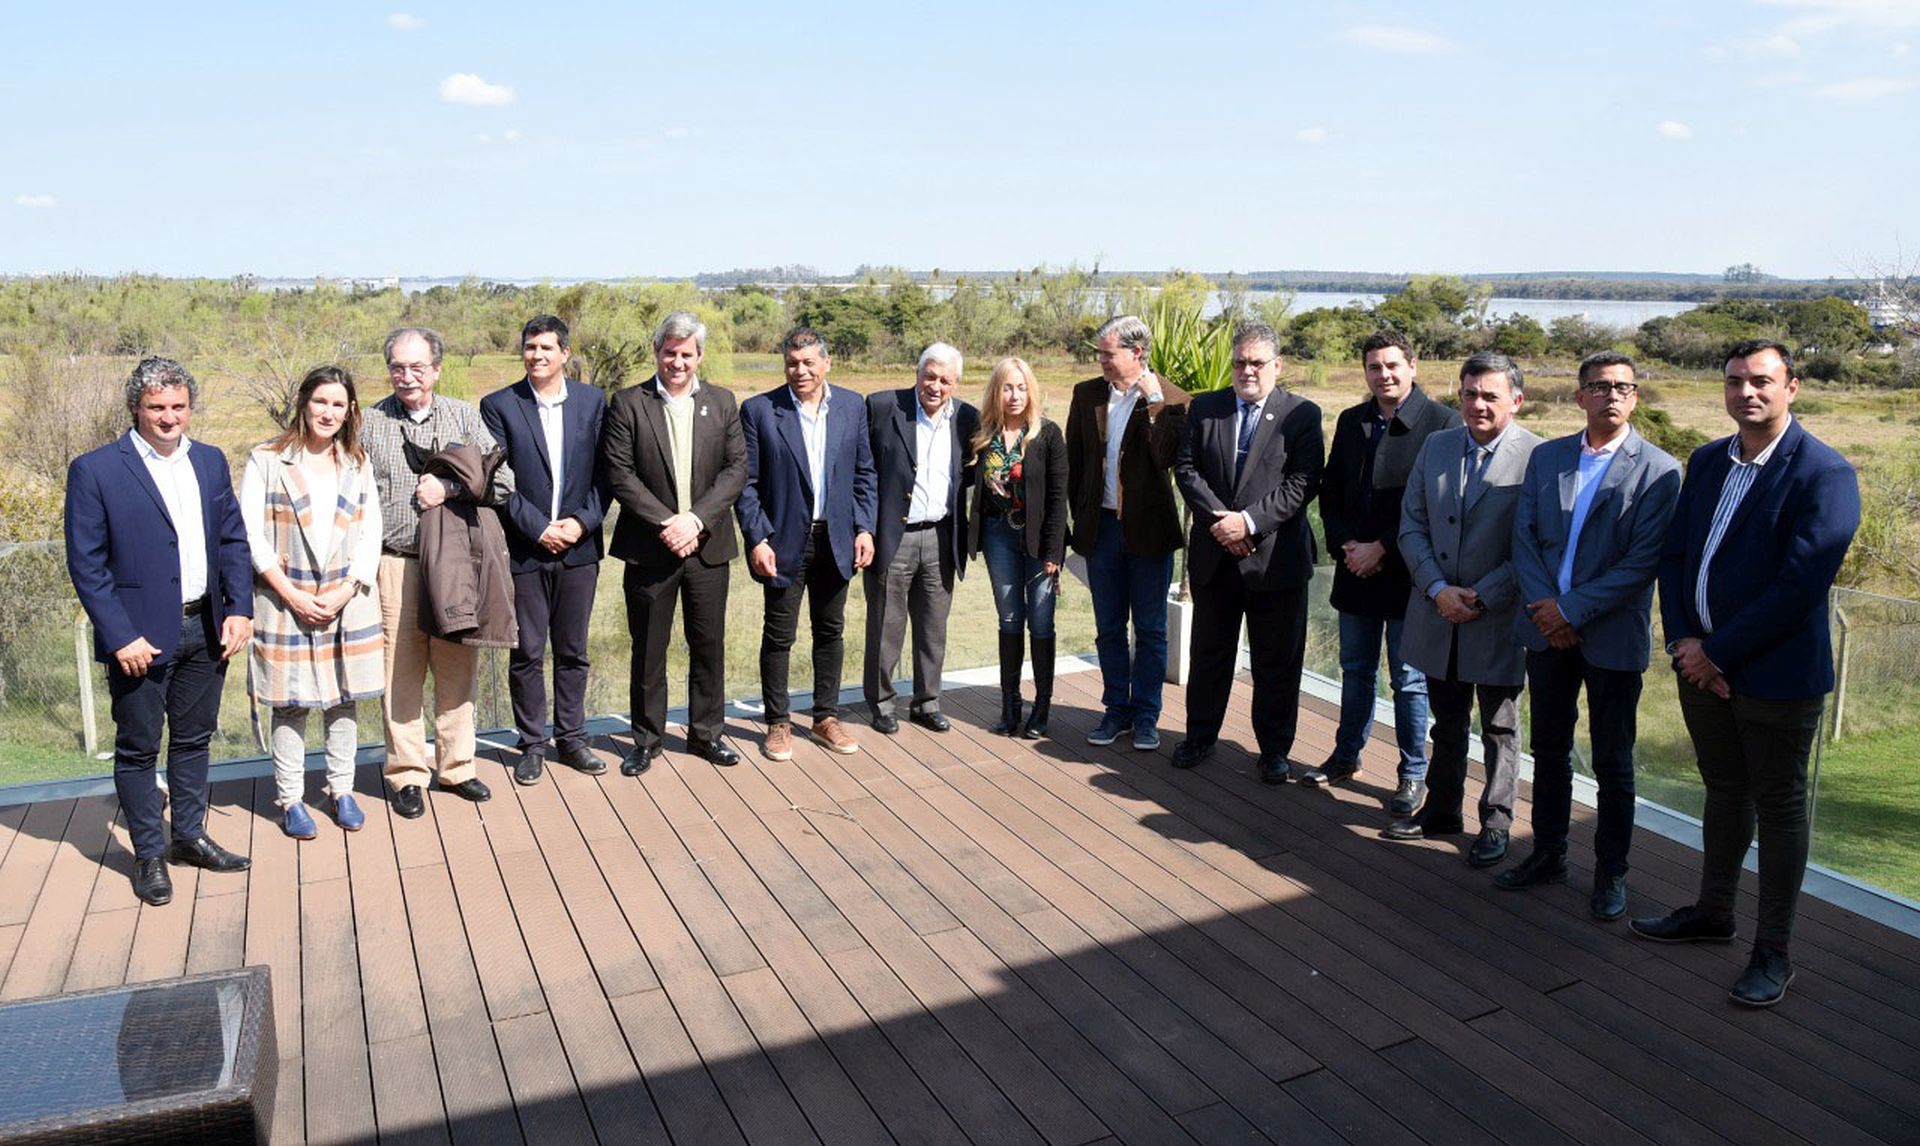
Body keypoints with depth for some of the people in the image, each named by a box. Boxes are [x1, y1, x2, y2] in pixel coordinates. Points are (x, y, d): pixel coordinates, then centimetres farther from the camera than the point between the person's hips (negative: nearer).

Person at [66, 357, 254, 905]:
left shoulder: (210, 462, 8)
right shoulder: (95, 469, -8)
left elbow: (233, 540, 10)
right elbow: (86, 563, -9)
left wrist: (240, 608, -2)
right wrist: (120, 636, -15)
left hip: (205, 629, 5)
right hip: (141, 635, -5)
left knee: (194, 739, 16)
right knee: (138, 747, 8)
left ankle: (189, 835, 32)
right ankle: (149, 853, 21)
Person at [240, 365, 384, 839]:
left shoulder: (356, 464, 8)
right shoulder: (266, 461, -2)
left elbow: (371, 533, 4)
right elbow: (251, 535, -6)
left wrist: (345, 590, -8)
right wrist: (292, 594, -12)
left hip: (347, 602, 3)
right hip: (286, 602, -3)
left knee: (343, 698, 9)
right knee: (291, 704, 4)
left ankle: (342, 790, 21)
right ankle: (290, 799, 15)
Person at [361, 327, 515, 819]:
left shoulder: (464, 417, 7)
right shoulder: (370, 423, 5)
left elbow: (503, 481, 0)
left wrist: (449, 487, -13)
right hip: (395, 563, -1)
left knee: (458, 667, 8)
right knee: (401, 671, 3)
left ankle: (455, 766, 22)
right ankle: (407, 775, 15)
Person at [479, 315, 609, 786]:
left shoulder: (593, 401, 5)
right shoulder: (498, 406, -2)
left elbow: (605, 470, 3)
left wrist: (584, 521, -10)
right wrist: (539, 528, -12)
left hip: (579, 548, 2)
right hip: (524, 551, -2)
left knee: (573, 652, 11)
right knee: (527, 654, 6)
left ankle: (571, 739, 23)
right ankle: (533, 744, 18)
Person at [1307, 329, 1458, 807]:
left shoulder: (1443, 422, -10)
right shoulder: (1351, 421, 9)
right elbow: (1330, 493, 11)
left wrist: (1382, 548, -15)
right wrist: (1345, 545, -4)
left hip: (1407, 572, -5)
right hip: (1355, 569, 5)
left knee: (1408, 679, 5)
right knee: (1356, 671, 18)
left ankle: (1413, 775, 18)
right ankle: (1345, 756, 33)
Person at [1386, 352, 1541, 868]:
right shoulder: (1436, 447, 3)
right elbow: (1412, 525, 3)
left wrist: (1481, 597, -17)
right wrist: (1438, 588, -10)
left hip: (1499, 619, -4)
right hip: (1438, 613, 5)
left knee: (1500, 728, 11)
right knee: (1447, 721, 19)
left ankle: (1495, 824, 26)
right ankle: (1442, 809, 34)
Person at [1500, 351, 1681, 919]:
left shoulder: (1658, 470, -7)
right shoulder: (1546, 457, 6)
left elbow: (1643, 561, -14)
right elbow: (1524, 537, 2)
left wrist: (1573, 610, -17)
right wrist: (1544, 607, -10)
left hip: (1612, 637, -4)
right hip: (1547, 630, 4)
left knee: (1613, 763, 8)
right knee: (1549, 749, 15)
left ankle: (1611, 873, 22)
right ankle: (1548, 854, 30)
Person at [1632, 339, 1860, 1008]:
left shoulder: (1824, 474, -15)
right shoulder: (1707, 462, 7)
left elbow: (1801, 585, -21)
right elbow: (1674, 553, 8)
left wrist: (1718, 652, -17)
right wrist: (1683, 639, -6)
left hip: (1775, 673, -6)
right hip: (1703, 664, 6)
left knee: (1778, 807, 7)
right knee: (1725, 791, 20)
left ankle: (1773, 952, 19)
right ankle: (1713, 912, 36)